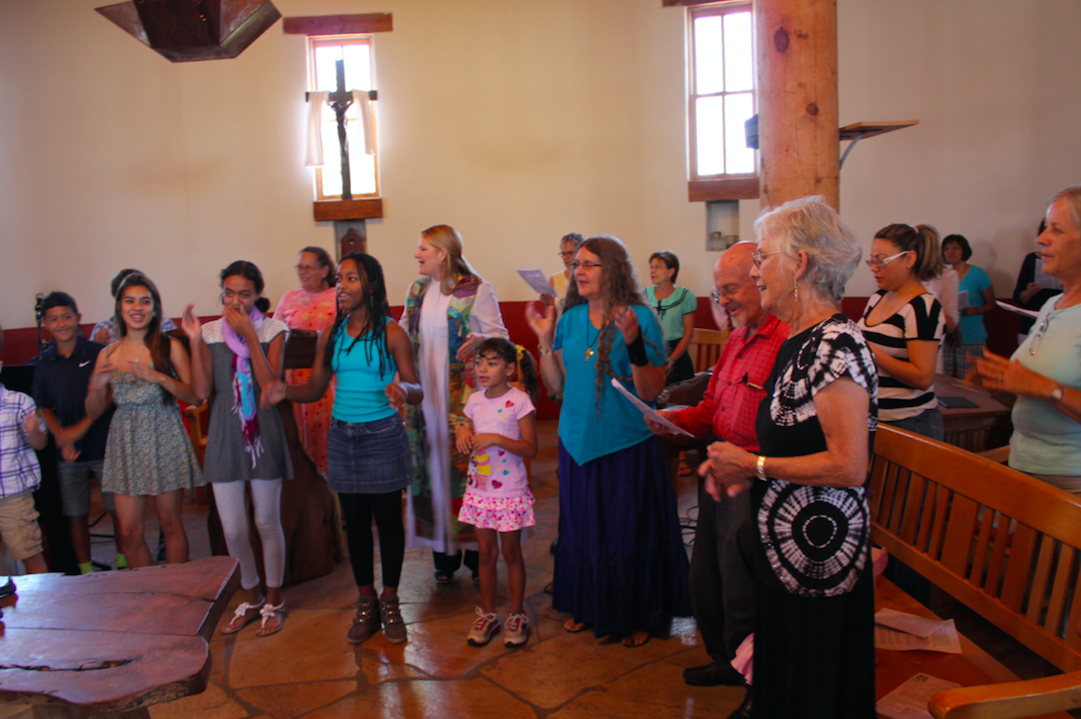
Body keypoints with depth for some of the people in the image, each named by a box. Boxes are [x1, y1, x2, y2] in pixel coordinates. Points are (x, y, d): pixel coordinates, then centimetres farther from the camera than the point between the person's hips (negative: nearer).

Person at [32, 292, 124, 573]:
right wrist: (62, 438, -6)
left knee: (118, 510, 2)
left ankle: (123, 563, 20)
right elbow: (45, 409, 10)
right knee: (76, 516, 8)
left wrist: (82, 426, -15)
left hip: (105, 447, -3)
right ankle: (86, 572, 21)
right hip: (69, 454, 3)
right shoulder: (44, 365, 6)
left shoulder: (99, 353, -4)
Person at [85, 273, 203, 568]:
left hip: (165, 440, -2)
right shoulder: (108, 354, 6)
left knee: (171, 524, 4)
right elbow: (94, 412, 8)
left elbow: (195, 397, -8)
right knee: (129, 532, 2)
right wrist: (97, 386, -11)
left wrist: (160, 378, -21)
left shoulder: (170, 347, -2)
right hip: (126, 442, 3)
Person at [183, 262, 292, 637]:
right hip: (225, 436, 2)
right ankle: (251, 599, 30)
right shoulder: (210, 332, 4)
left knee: (267, 524, 7)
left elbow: (271, 384, -15)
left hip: (264, 434, -2)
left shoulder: (273, 330, -2)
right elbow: (201, 391, -5)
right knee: (232, 530, 7)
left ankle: (273, 601, 26)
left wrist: (250, 335, -18)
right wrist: (194, 341, -13)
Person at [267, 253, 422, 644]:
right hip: (342, 436, 4)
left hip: (383, 436, -4)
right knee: (355, 521, 11)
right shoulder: (331, 335, 5)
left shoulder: (391, 334, -7)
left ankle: (390, 601, 23)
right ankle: (366, 602, 26)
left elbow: (416, 391, -8)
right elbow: (317, 387, 8)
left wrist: (402, 390, -31)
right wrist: (286, 390, -12)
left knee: (388, 519, 6)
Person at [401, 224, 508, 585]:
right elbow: (402, 335, 17)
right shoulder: (417, 291, 13)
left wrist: (479, 340, -26)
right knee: (431, 466, 5)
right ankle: (443, 556, 16)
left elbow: (498, 334, -6)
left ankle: (477, 555, 11)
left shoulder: (476, 291, -5)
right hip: (425, 394, 5)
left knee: (464, 465, -3)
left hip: (464, 395, -5)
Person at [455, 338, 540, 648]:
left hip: (510, 491, -5)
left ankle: (517, 615, 22)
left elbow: (530, 449, -15)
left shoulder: (519, 401, -13)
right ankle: (488, 614, 26)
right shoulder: (475, 401, 4)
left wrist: (496, 439, -24)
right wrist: (462, 431, -6)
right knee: (486, 553, 12)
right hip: (479, 490, 5)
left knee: (511, 552, 7)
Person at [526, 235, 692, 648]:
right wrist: (545, 340, -4)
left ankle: (637, 615, 28)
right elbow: (556, 385, 6)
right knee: (582, 528, 16)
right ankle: (587, 605, 37)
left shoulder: (640, 318, -11)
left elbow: (652, 391, -15)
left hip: (628, 444, -5)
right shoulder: (570, 319, 4)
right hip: (578, 442, 5)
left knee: (630, 532, 7)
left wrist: (633, 344, -28)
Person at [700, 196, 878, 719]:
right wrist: (738, 467, 5)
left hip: (819, 556, -9)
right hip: (785, 551, 9)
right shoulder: (798, 342, 10)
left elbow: (849, 466, -24)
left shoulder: (838, 344, -20)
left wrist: (753, 465, -16)